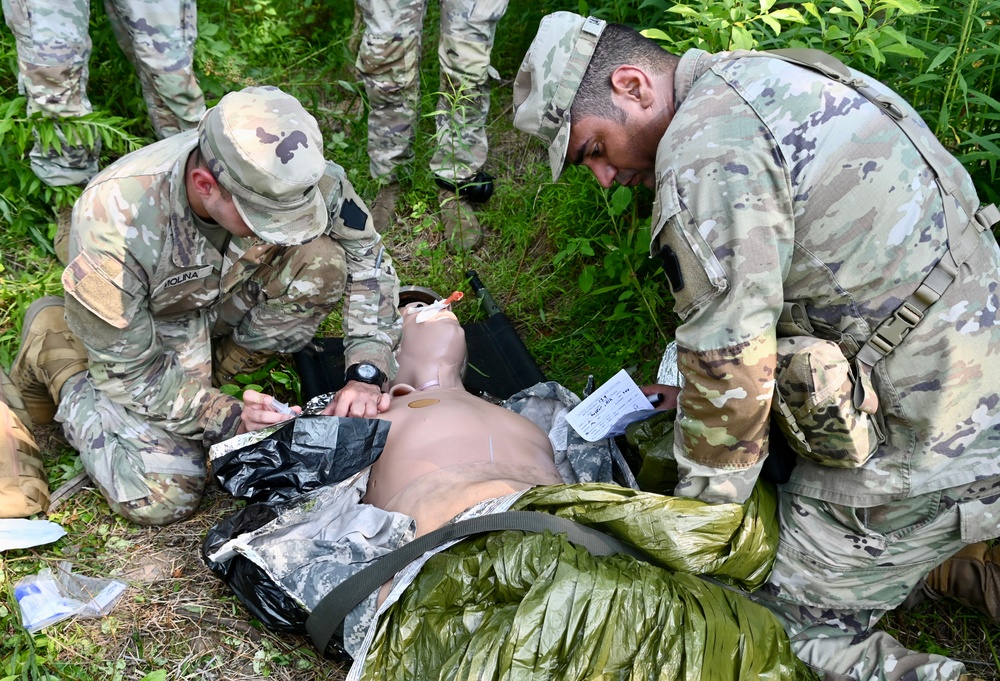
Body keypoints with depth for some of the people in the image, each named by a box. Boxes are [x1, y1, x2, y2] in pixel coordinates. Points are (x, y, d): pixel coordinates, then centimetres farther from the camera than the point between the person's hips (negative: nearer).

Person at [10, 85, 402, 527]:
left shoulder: (287, 174, -28)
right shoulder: (115, 225, -38)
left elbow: (367, 257, -13)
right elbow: (130, 372, -24)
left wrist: (365, 374, -22)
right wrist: (234, 421, -28)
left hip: (226, 295, 4)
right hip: (139, 330, -3)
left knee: (321, 259, -22)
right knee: (162, 497, -16)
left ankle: (213, 369, -1)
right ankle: (56, 348, 6)